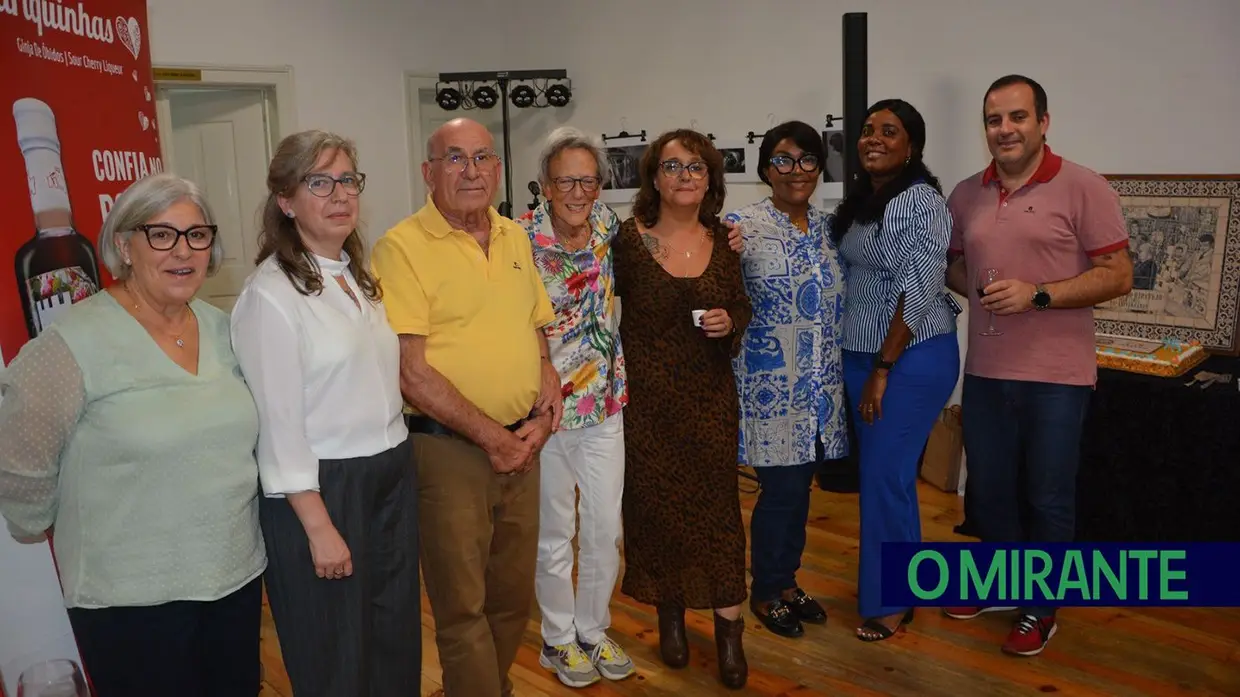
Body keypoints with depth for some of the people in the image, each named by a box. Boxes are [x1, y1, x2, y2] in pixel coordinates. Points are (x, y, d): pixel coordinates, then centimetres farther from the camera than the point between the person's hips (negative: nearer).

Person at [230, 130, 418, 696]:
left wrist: (397, 455, 9)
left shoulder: (360, 276, 10)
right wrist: (319, 526, -16)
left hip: (394, 473, 7)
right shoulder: (270, 294, -14)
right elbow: (279, 423, -16)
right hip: (322, 486, -7)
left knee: (396, 638, 19)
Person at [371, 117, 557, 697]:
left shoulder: (515, 238, 9)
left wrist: (541, 415, 0)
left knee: (514, 597, 19)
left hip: (521, 446, 6)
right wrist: (490, 436, -14)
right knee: (463, 608, 7)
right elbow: (409, 371, -16)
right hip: (449, 449, -6)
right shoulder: (402, 247, -12)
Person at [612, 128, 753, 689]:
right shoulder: (629, 238, -6)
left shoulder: (723, 239, 2)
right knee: (656, 501, 8)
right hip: (647, 396, -1)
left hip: (710, 395, 2)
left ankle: (729, 631, 14)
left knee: (717, 502, 2)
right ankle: (670, 615, 29)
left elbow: (741, 306, 11)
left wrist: (730, 321, -10)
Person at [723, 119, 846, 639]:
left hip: (821, 386, 6)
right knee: (782, 488, 0)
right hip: (770, 384, -6)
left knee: (800, 485, 15)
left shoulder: (828, 225, 8)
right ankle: (765, 592, 21)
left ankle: (787, 581, 32)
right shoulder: (742, 226, -10)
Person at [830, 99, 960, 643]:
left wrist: (883, 369, -18)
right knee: (878, 471, 16)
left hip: (912, 357, -8)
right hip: (862, 353, 8)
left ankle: (892, 601, 15)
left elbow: (918, 292, -19)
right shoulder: (859, 201, 12)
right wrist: (864, 365, 10)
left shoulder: (920, 200, -14)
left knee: (886, 475, -2)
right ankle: (884, 580, 32)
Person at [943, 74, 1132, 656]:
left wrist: (1037, 294, -20)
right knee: (987, 490, 16)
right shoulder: (965, 195, 6)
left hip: (1056, 375, -4)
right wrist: (975, 288, -5)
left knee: (1047, 497, 7)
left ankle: (1040, 606, 26)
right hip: (984, 371, 5)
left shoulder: (1084, 189, -8)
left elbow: (1118, 275, -9)